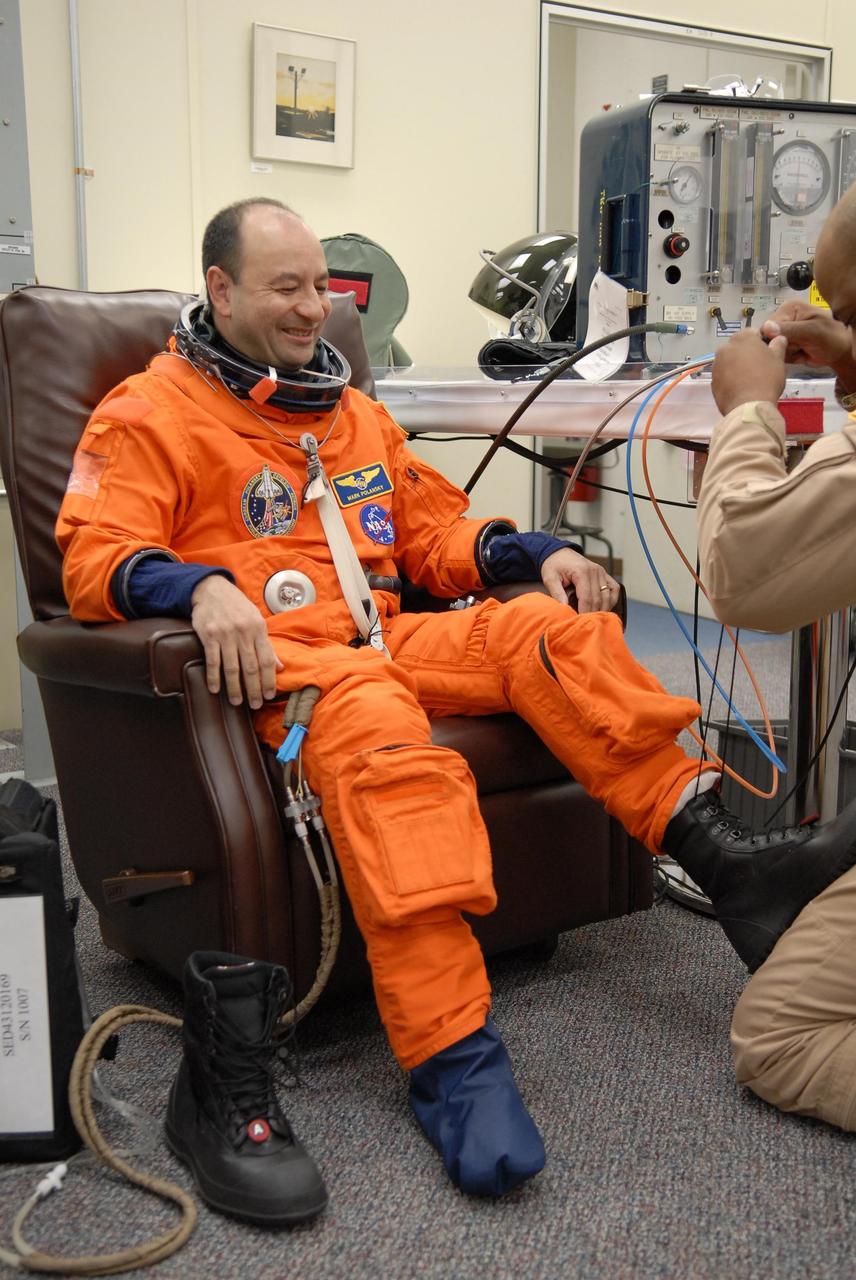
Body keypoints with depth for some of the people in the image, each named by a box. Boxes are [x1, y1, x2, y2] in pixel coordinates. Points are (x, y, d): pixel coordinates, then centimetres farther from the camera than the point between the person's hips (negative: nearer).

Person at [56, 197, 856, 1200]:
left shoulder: (353, 412, 26)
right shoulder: (150, 412, 6)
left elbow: (436, 530, 27)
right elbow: (94, 561, -6)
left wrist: (537, 553, 8)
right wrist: (201, 585, -27)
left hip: (385, 640, 6)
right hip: (268, 657, -6)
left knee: (545, 626, -18)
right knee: (379, 728, -38)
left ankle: (722, 859, -22)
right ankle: (451, 1058, -44)